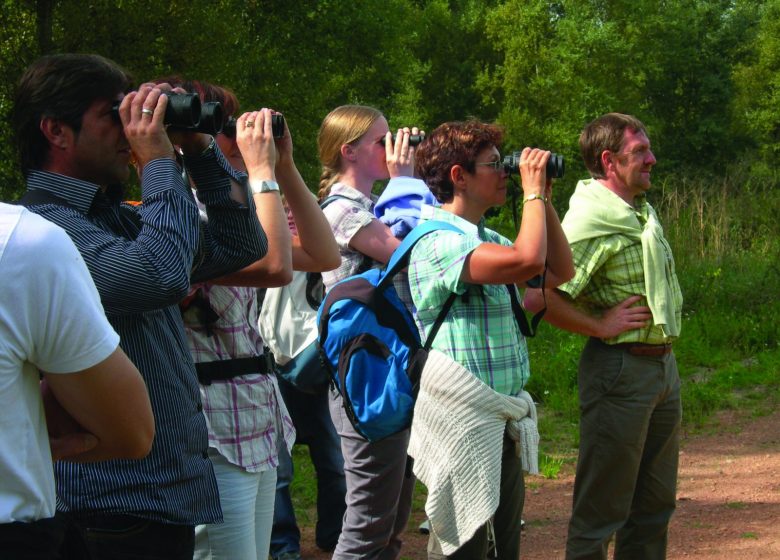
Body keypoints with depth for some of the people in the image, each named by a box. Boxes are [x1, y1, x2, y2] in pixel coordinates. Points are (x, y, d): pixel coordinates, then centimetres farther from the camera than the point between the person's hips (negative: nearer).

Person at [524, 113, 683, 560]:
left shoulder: (644, 211, 11)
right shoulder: (592, 220, -18)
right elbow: (538, 296, -28)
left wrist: (665, 349, 16)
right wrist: (600, 326, -18)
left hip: (663, 365, 9)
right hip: (619, 367, -9)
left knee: (655, 505, 16)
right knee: (602, 506, -1)